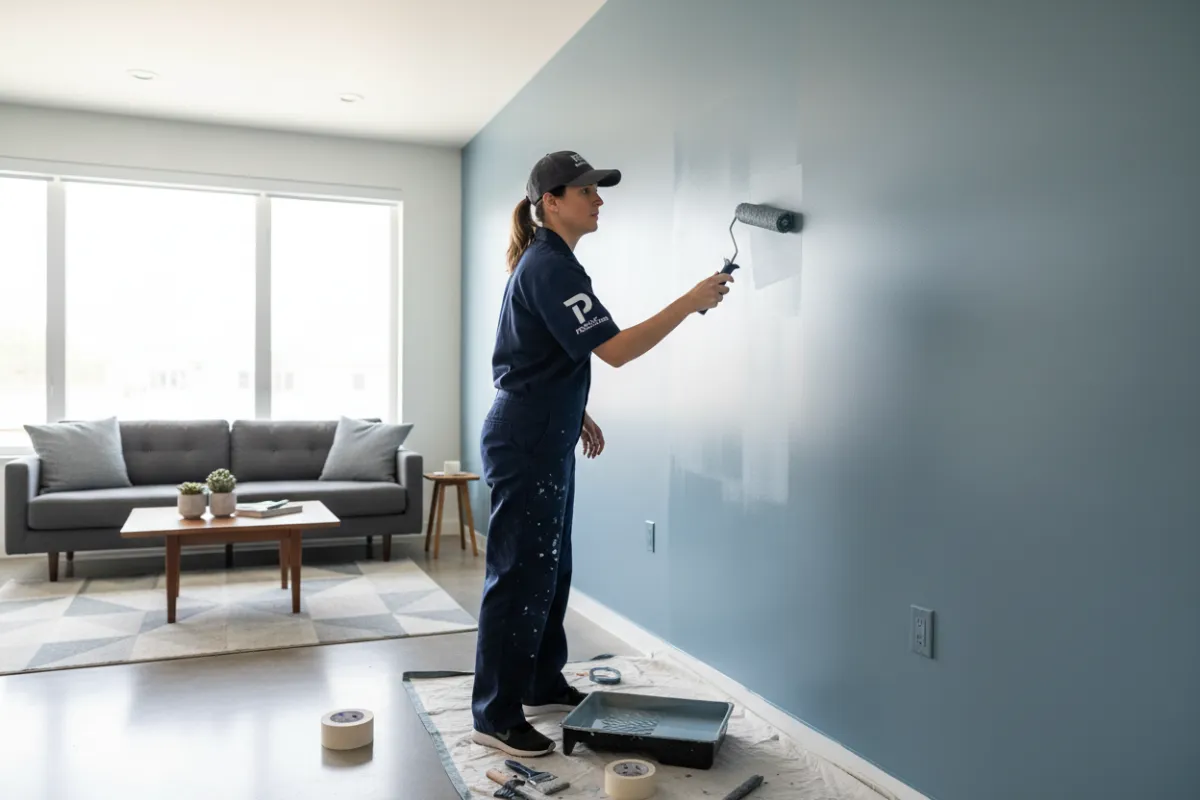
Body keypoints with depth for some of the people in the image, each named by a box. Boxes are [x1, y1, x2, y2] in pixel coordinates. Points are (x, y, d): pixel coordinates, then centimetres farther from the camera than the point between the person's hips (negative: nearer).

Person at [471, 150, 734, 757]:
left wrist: (576, 414, 23)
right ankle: (496, 716, 8)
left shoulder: (552, 262, 16)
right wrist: (690, 302, -22)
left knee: (550, 569, 17)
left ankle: (542, 685, 31)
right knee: (521, 574, -4)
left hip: (544, 439, 10)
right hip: (525, 442, -10)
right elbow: (614, 349, -24)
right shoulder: (549, 267, -17)